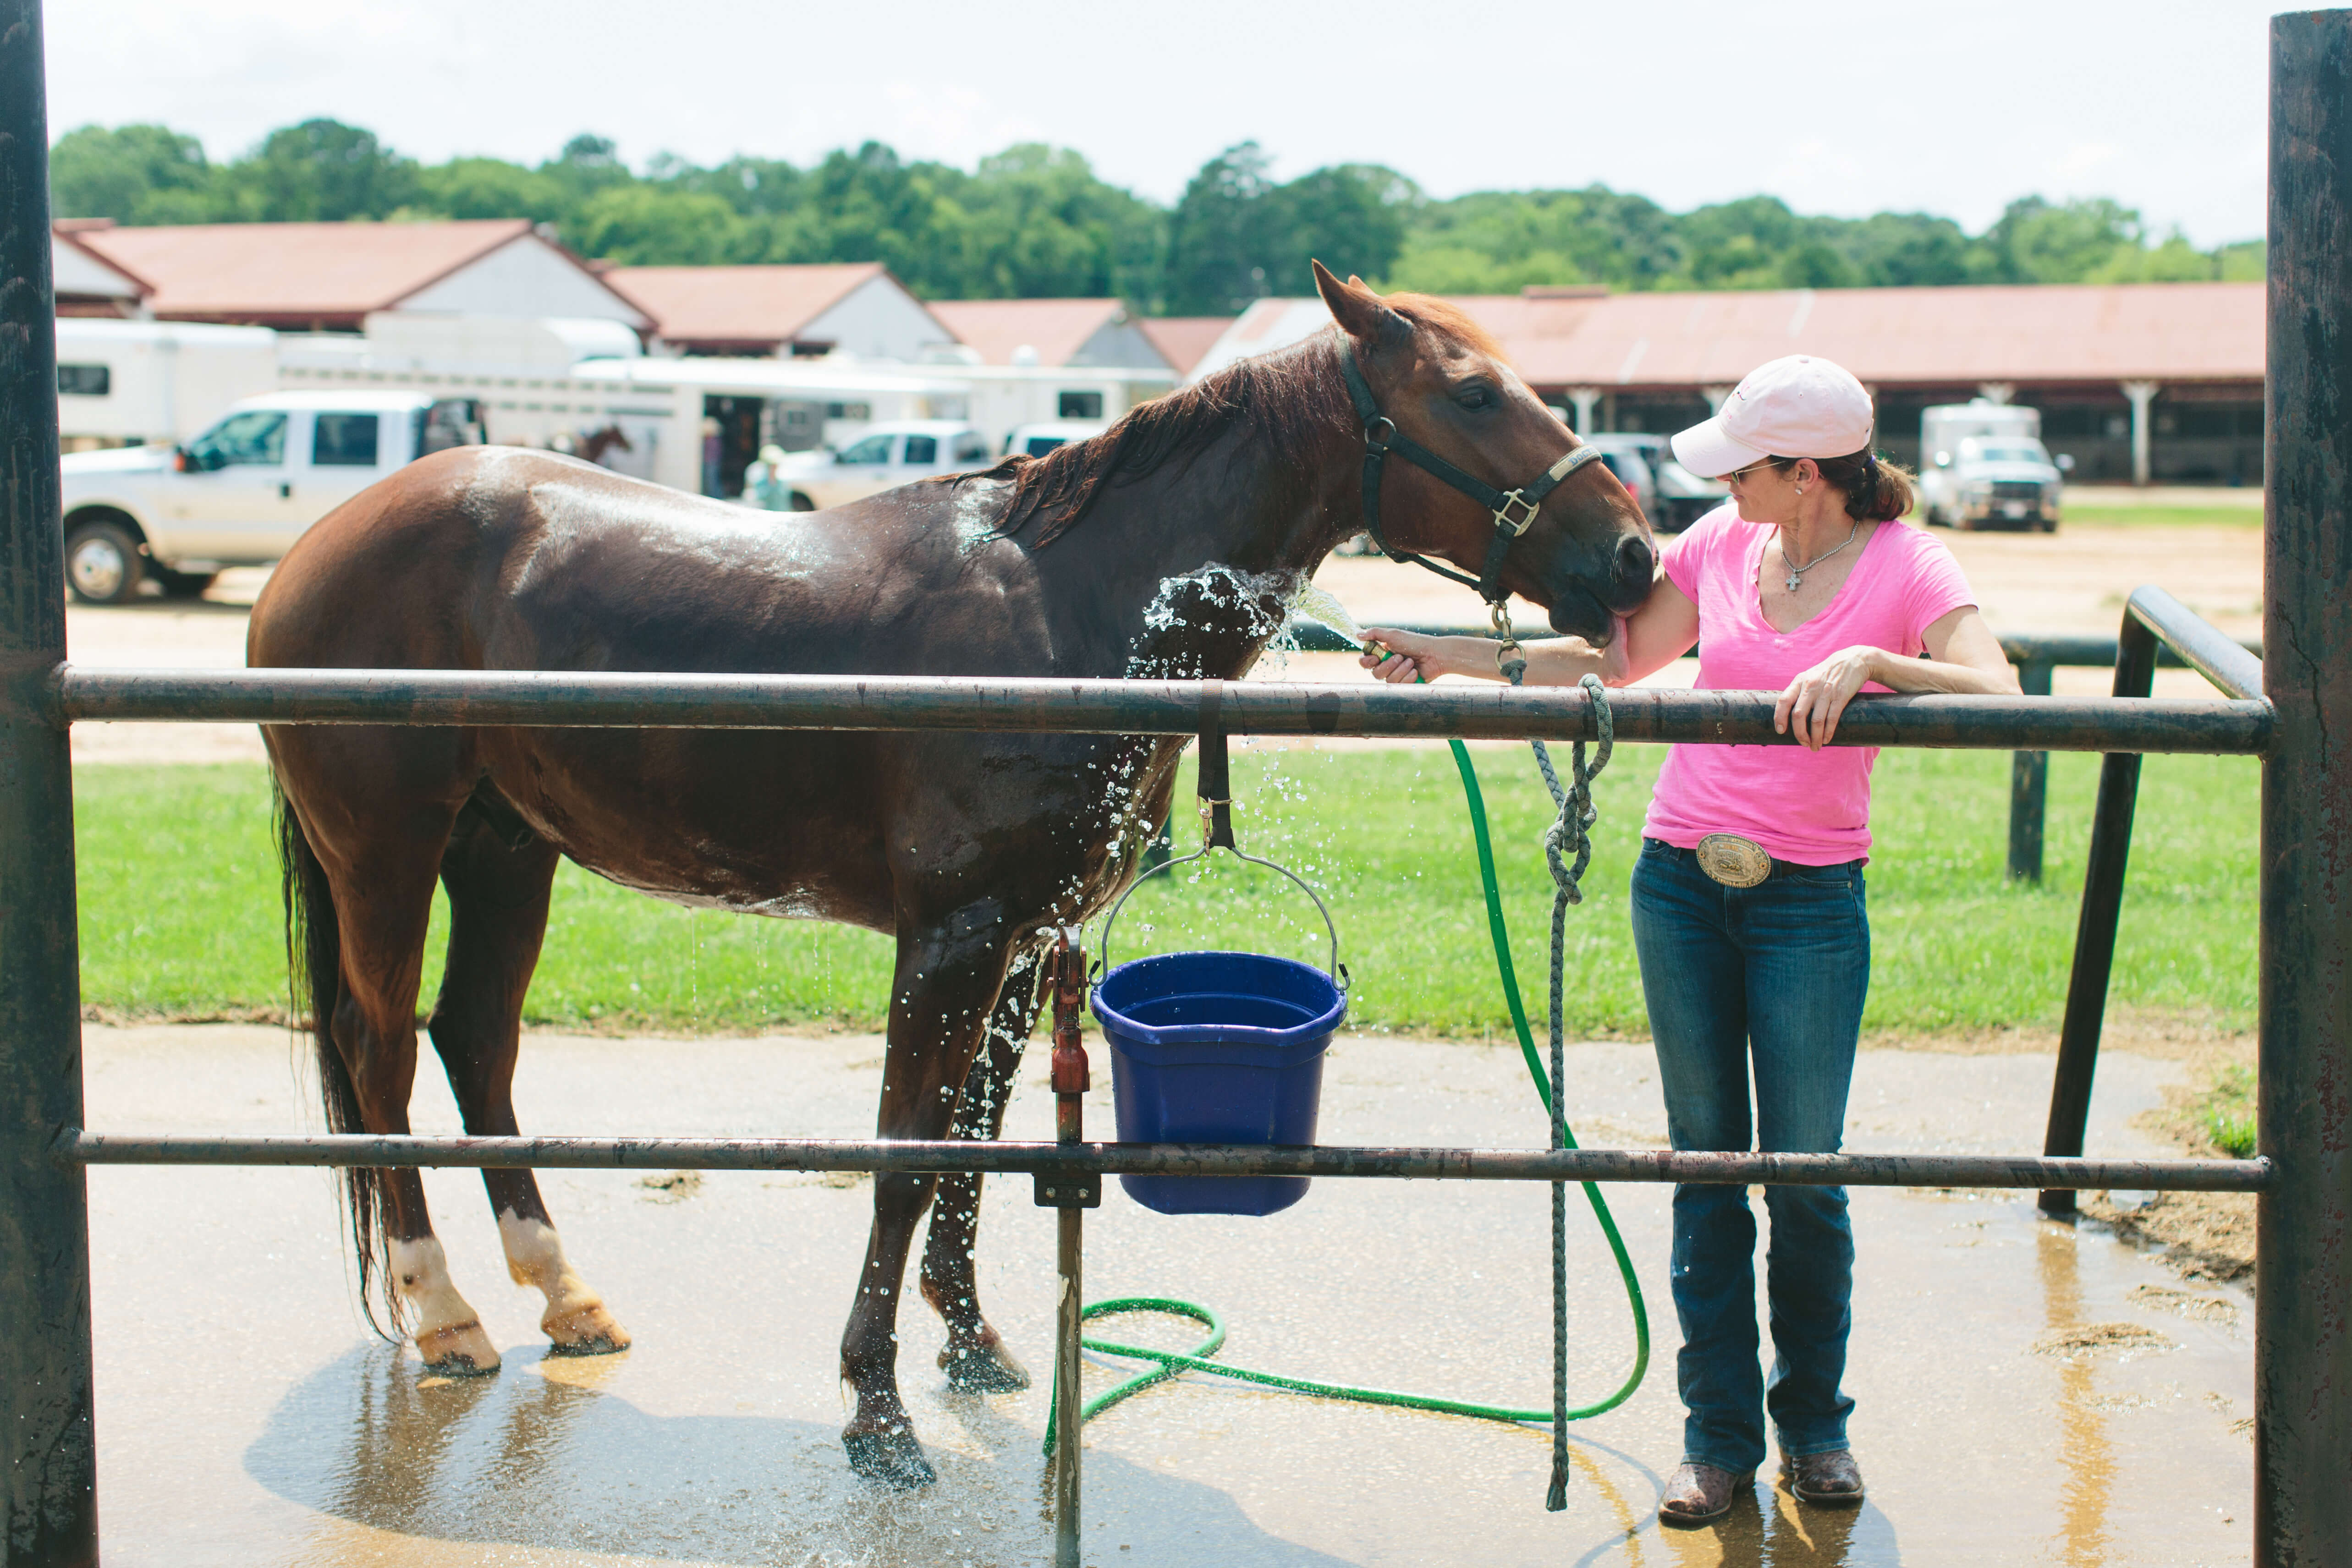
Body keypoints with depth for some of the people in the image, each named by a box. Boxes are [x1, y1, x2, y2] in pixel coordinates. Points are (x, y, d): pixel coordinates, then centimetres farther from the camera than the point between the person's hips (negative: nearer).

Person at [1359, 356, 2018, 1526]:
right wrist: (1453, 656, 12)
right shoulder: (1722, 543, 4)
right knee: (1704, 1163, 8)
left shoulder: (1907, 567, -9)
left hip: (1811, 903, -4)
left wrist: (1867, 662, -36)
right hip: (1680, 882, 4)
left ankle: (1813, 1421, 24)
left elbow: (1997, 699, -24)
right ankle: (1719, 1432, 18)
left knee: (1805, 1170, 2)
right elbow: (1619, 659, 16)